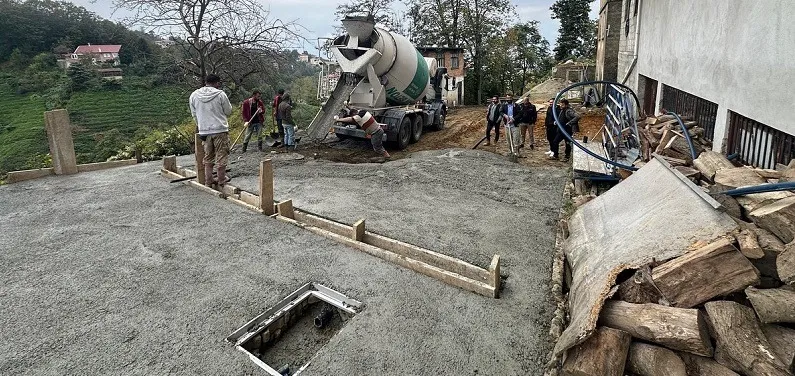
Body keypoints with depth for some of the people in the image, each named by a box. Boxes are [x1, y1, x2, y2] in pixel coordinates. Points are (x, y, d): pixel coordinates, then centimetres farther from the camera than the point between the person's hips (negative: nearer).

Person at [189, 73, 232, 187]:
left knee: (208, 157, 13)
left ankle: (208, 181, 18)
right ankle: (221, 180, 13)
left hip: (204, 131, 4)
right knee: (221, 156, 6)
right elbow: (228, 111, -1)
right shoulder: (220, 94, -9)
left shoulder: (194, 95, 4)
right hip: (220, 130, -4)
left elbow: (194, 114, 11)